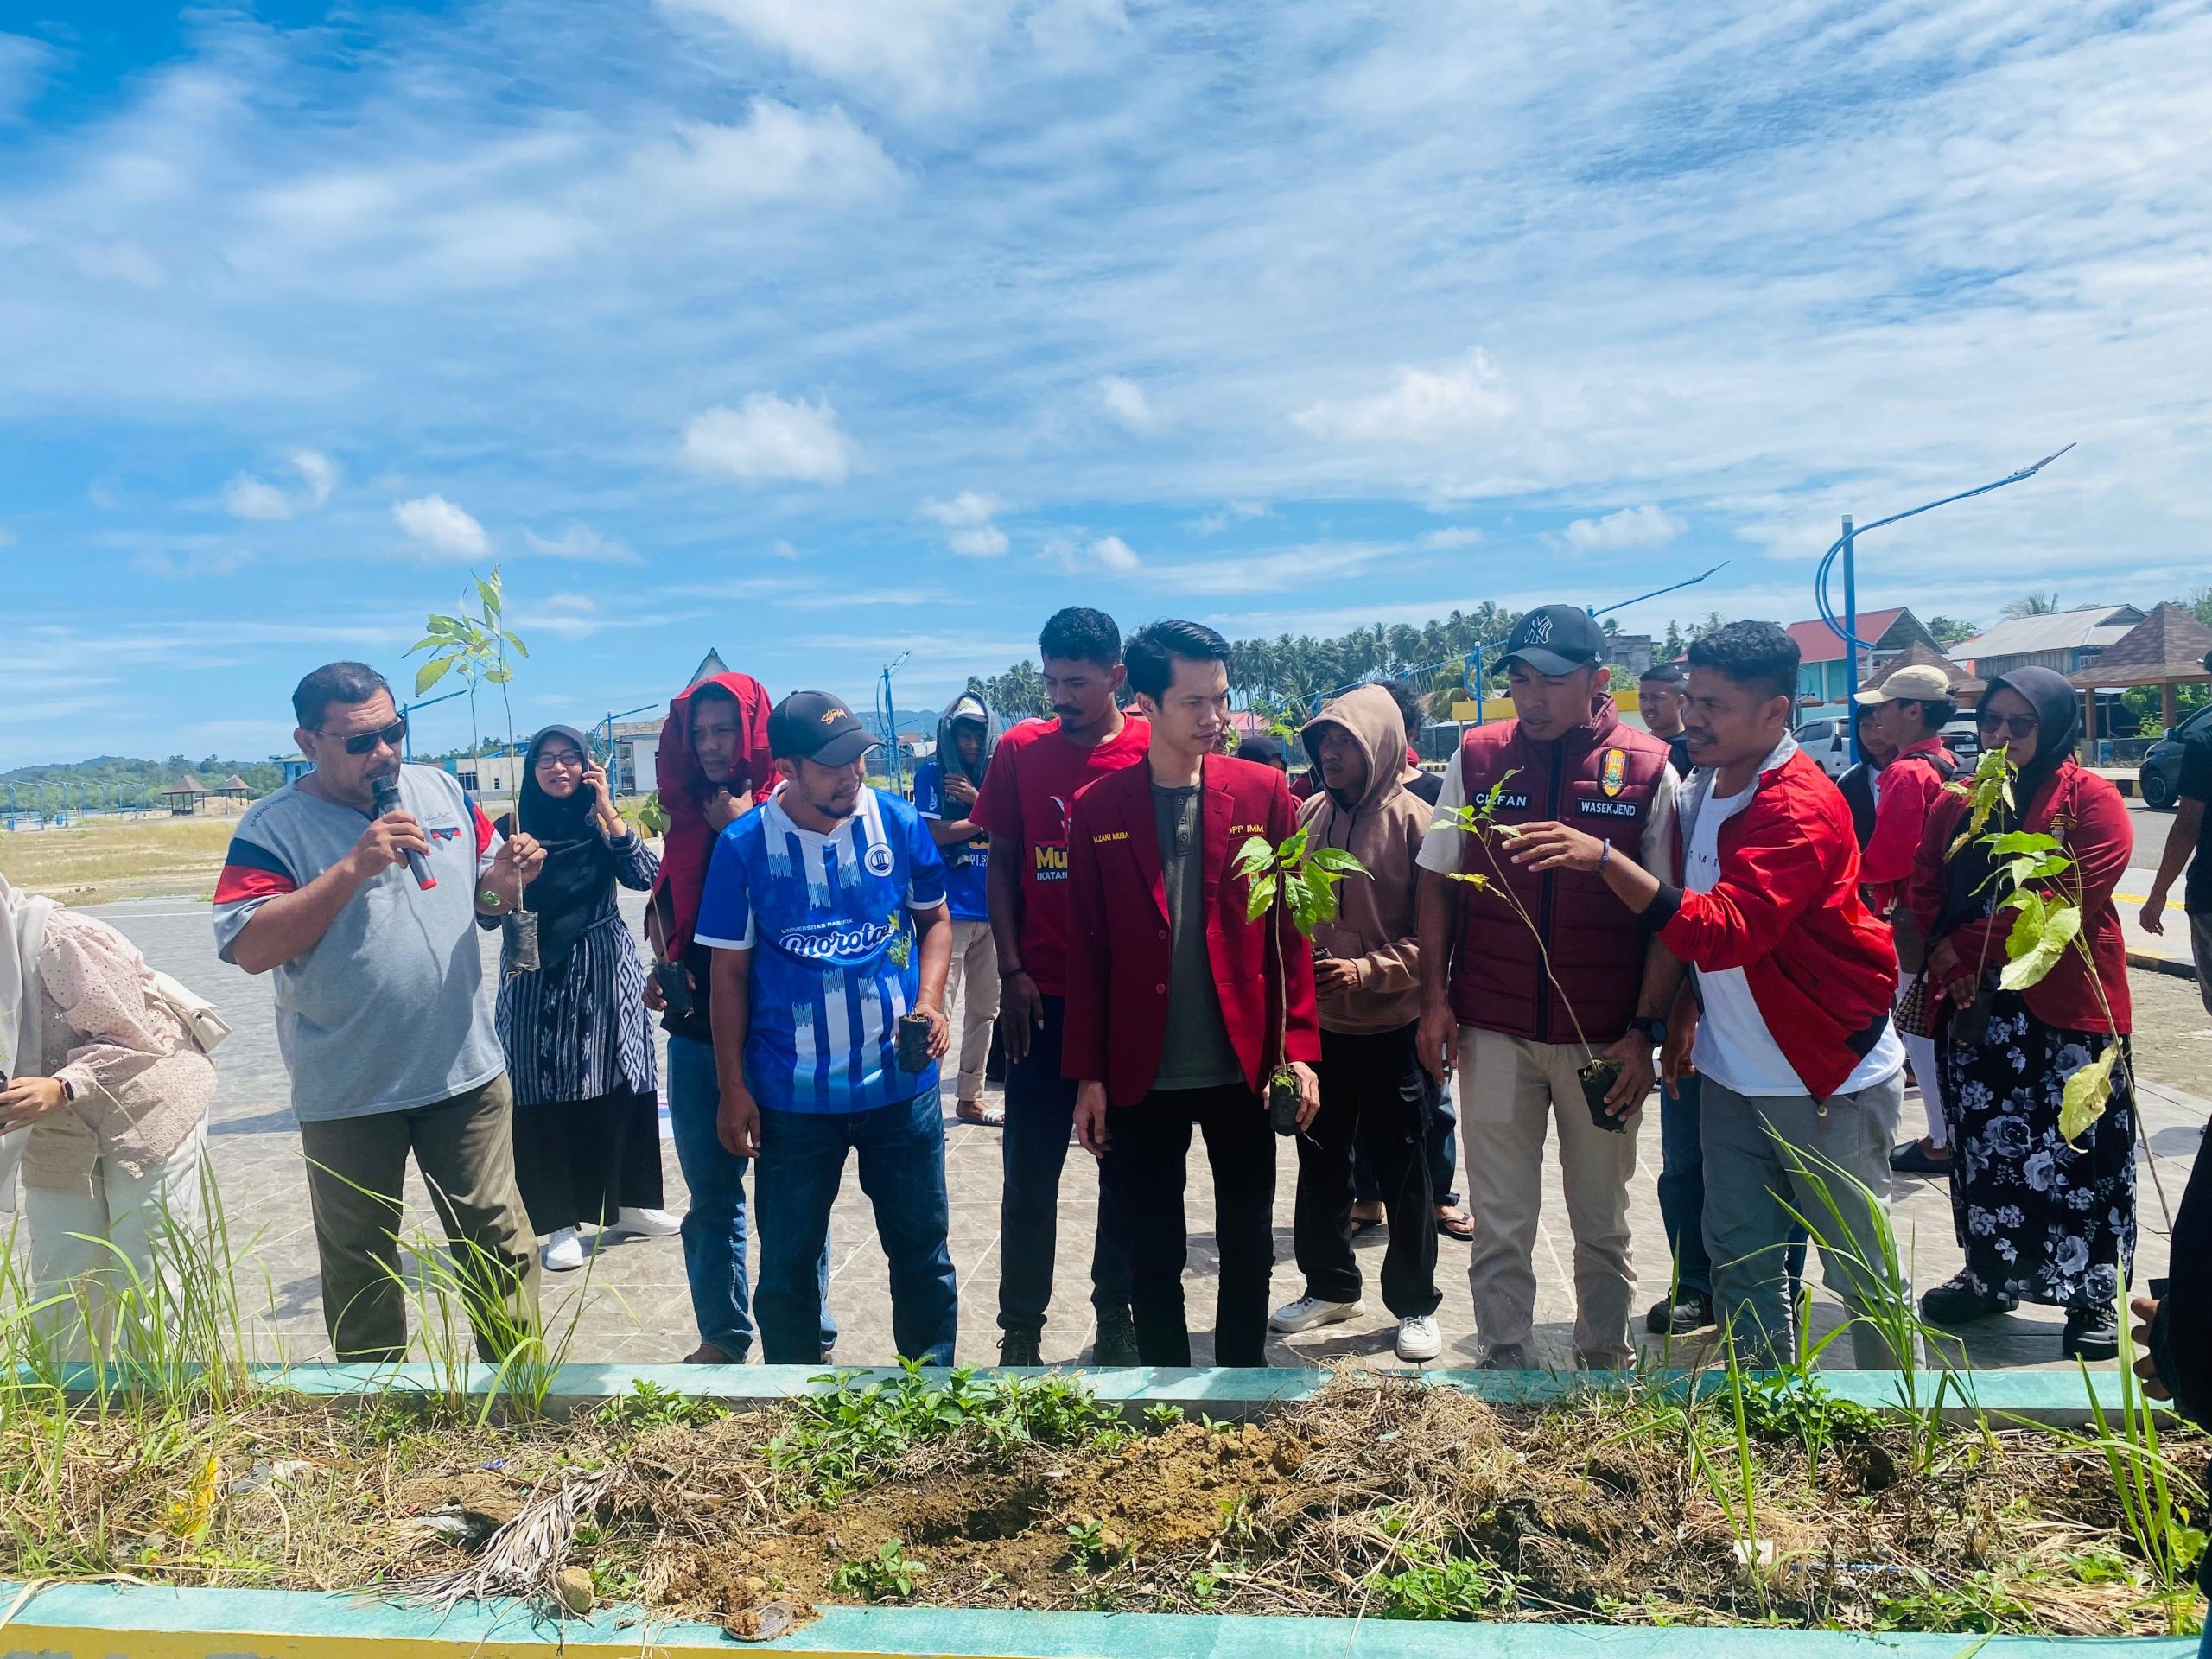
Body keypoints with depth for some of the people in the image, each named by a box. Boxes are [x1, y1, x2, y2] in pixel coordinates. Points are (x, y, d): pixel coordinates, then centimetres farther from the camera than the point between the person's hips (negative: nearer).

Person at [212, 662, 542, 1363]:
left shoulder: (443, 792, 3)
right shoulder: (272, 827, -9)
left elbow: (486, 897, 14)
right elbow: (250, 947, -20)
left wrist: (508, 876, -10)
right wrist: (354, 867, -27)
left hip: (466, 1072, 2)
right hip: (347, 1094, -2)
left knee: (498, 1239, 8)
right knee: (359, 1264, 15)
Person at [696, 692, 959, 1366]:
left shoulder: (899, 823, -5)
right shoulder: (744, 845, -8)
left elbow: (935, 919, 8)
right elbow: (730, 971, -2)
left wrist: (930, 1001, -9)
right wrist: (733, 1089, -2)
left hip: (901, 1080, 1)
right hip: (792, 1094, -1)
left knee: (922, 1243, 14)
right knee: (788, 1257, 13)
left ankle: (933, 1367, 34)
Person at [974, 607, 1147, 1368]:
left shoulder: (1154, 751, -4)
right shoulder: (1020, 749, 1)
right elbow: (1003, 864, 5)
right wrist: (1011, 971, -3)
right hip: (1043, 995, 1)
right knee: (1030, 1172, 5)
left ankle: (1117, 1315, 27)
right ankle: (1020, 1328, 18)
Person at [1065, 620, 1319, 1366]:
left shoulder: (1264, 792, -1)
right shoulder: (1098, 809, -2)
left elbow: (1290, 932, 0)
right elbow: (1088, 952, 0)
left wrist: (1298, 1049, -5)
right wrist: (1088, 1075, -1)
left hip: (1243, 1068, 1)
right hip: (1141, 1076, 0)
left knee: (1249, 1249, 13)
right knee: (1153, 1256, 12)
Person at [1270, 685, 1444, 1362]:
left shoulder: (1412, 820, -10)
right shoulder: (1311, 815, 3)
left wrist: (1366, 971, -22)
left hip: (1389, 1025, -5)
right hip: (1317, 1021, 5)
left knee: (1401, 1168, 7)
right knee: (1320, 1161, 16)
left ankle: (1415, 1304, 23)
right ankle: (1330, 1286, 33)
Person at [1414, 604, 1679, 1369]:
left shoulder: (1648, 770, -4)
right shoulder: (1476, 758, 0)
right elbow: (1437, 883, 6)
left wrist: (1646, 1029, -8)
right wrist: (1435, 998, -1)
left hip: (1605, 1038, 0)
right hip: (1493, 1031, 1)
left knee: (1602, 1221, 14)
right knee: (1499, 1223, 7)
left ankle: (1605, 1359, 33)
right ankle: (1504, 1364, 22)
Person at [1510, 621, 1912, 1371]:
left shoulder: (1802, 809, -22)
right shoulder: (1701, 787, 5)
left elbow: (1728, 930, -35)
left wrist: (1606, 860, -42)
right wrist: (1689, 1002, 8)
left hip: (1829, 1077, -7)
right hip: (1733, 1072, 8)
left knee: (1864, 1278, 6)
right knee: (1740, 1265, 13)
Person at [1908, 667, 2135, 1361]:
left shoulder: (2090, 799, -6)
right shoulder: (1960, 803, 12)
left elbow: (2073, 894, -17)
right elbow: (1926, 888, 6)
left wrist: (1969, 947, -16)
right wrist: (1950, 961, -11)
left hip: (2065, 1005, -5)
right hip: (1975, 1007, 5)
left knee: (2080, 1155, 2)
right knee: (1984, 1147, 14)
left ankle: (2095, 1298, 16)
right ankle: (1991, 1276, 29)